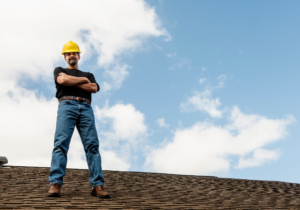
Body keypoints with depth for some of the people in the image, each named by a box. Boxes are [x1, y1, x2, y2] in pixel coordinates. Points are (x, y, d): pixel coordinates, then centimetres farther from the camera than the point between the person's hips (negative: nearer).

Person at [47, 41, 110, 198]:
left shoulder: (89, 75, 32)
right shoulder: (59, 70, 27)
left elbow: (94, 88, 8)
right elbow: (63, 80, 1)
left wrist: (71, 82, 5)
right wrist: (83, 80, 10)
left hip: (86, 108, 2)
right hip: (67, 105, -2)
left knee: (92, 145, -12)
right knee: (61, 143, -17)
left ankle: (97, 185, -17)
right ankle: (55, 184, -23)